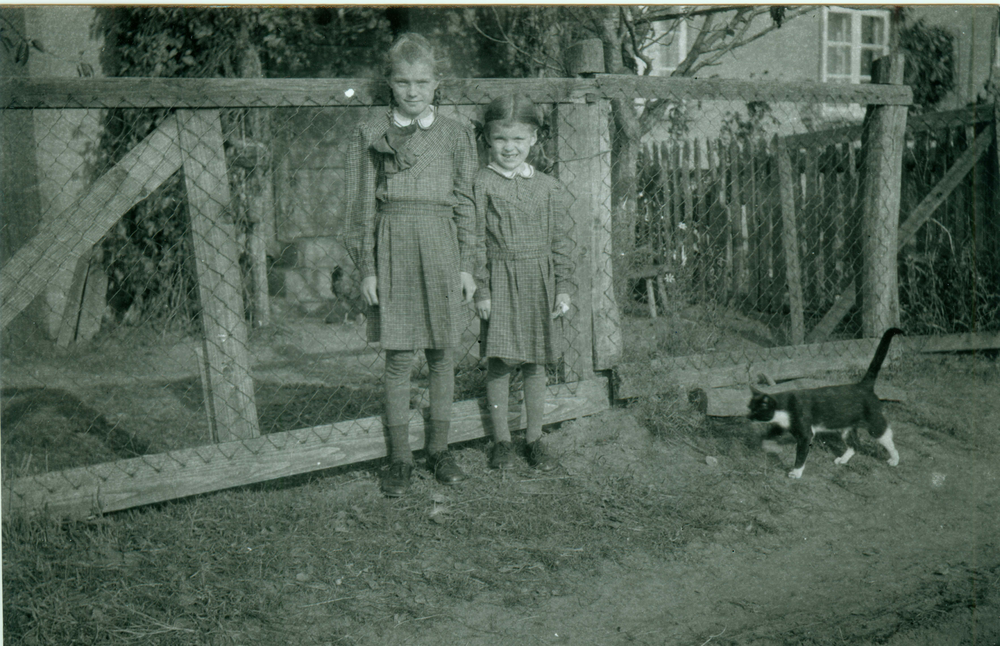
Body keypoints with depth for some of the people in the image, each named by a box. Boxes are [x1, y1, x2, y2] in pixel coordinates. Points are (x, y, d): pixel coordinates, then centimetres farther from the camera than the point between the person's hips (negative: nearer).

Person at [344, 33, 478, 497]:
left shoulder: (454, 134, 8)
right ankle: (399, 456, 11)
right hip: (392, 247, -1)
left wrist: (467, 266, 6)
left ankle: (439, 448, 19)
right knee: (398, 357, 1)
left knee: (442, 354, 6)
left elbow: (465, 203, 10)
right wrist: (366, 268, -1)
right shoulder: (370, 134, 5)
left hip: (441, 248, 1)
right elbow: (361, 205, 4)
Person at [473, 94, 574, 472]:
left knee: (535, 364, 9)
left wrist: (563, 288, 4)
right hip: (500, 282, -2)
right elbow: (476, 240, -4)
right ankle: (501, 440, 16)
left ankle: (535, 439, 21)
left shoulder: (548, 187, 6)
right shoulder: (481, 185, -3)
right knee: (499, 363, 2)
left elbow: (559, 241, 9)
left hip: (539, 283, 3)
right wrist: (481, 290, -9)